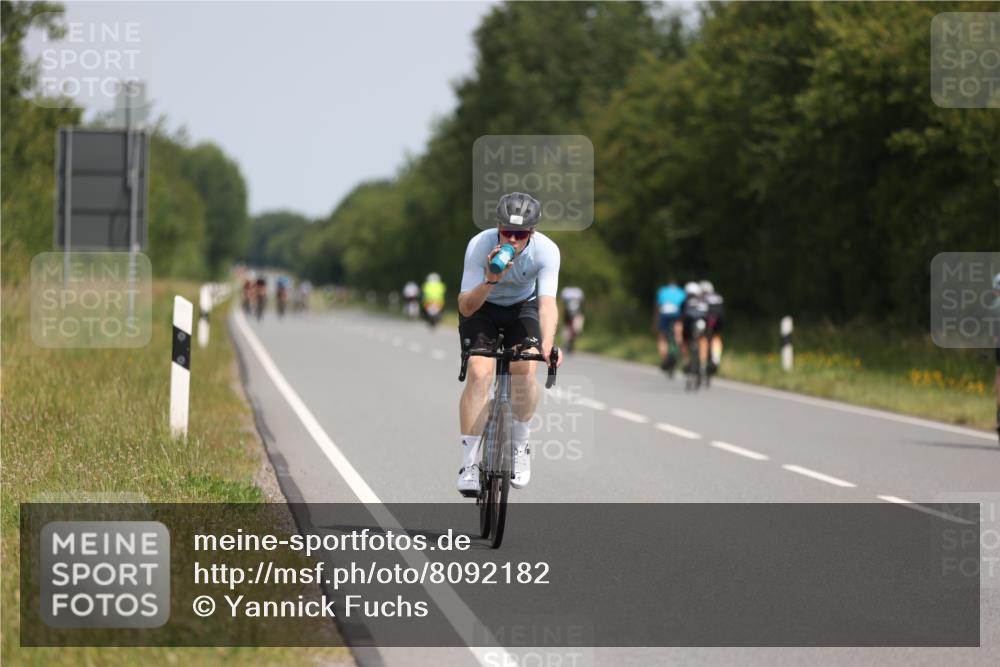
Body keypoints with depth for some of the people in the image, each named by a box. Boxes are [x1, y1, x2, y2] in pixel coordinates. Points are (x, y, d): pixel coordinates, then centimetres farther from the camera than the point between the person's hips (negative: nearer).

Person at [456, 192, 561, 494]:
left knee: (524, 371, -22)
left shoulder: (547, 250, -30)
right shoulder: (479, 246, -32)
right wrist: (491, 280, -51)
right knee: (479, 373, -21)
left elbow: (547, 303, -39)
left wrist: (547, 344, -56)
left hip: (522, 307, 1)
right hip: (482, 308, -1)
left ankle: (520, 444, 3)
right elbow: (466, 308, -33)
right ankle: (469, 463, -15)